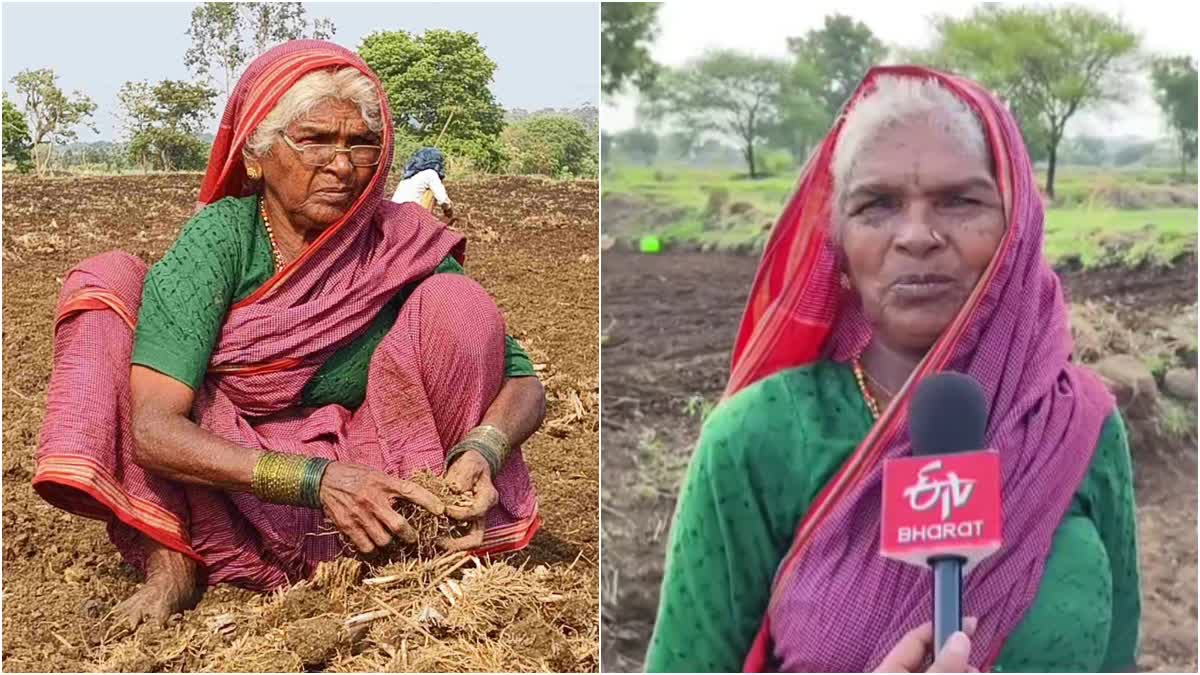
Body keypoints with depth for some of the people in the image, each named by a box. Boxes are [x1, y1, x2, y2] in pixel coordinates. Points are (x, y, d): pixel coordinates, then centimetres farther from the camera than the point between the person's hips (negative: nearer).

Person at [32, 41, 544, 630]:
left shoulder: (401, 243, -9)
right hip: (229, 525, 0)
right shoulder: (219, 239, -14)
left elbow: (523, 383, -7)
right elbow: (153, 429, -25)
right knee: (107, 282, -15)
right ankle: (172, 561, -16)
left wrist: (483, 448, -32)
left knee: (456, 303, -18)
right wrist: (317, 480, -38)